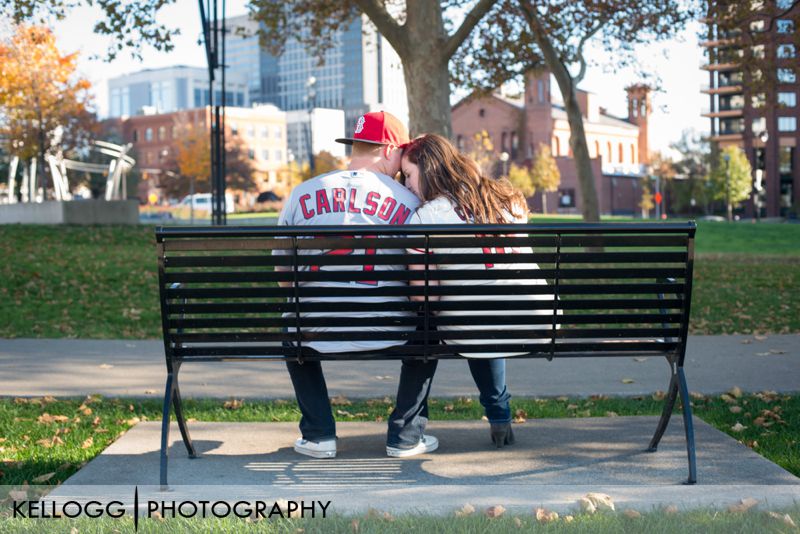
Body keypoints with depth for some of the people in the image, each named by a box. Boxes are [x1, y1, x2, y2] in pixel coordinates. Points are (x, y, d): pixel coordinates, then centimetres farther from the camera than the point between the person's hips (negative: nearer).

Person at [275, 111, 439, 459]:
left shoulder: (301, 194, 5)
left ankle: (318, 434, 28)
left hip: (317, 337, 2)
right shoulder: (407, 201, 0)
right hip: (388, 335, -1)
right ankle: (405, 433, 25)